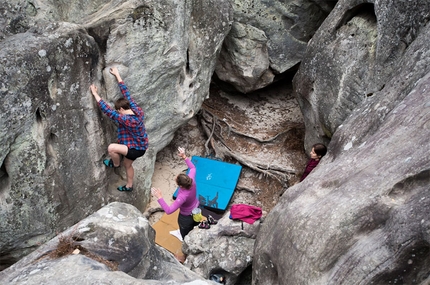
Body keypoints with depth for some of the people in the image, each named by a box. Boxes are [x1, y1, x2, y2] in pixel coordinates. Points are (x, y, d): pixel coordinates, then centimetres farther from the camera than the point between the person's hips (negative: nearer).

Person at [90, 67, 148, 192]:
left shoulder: (125, 120, -31)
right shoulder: (138, 111, -10)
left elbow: (107, 110, -28)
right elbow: (127, 94, -3)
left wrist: (95, 94, -20)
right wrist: (117, 75, 2)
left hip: (136, 149, -9)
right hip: (140, 146, 9)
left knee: (111, 148, -18)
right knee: (127, 165, 27)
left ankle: (115, 164, 12)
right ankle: (129, 186, 47)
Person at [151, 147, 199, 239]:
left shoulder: (183, 196, -43)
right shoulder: (191, 180, -27)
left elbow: (168, 211, -44)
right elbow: (193, 168, -5)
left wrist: (159, 197, -48)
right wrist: (184, 157, -9)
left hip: (186, 217, -7)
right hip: (197, 210, 7)